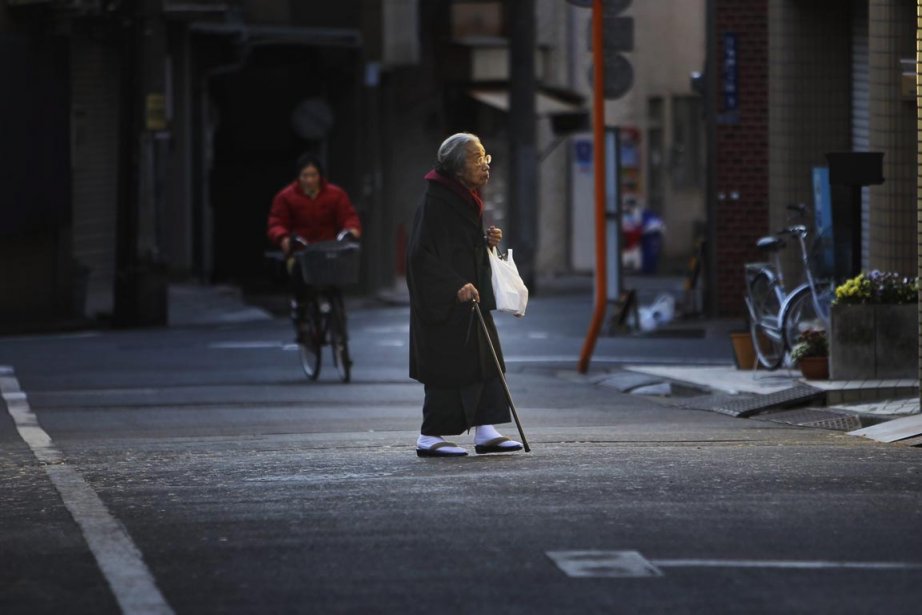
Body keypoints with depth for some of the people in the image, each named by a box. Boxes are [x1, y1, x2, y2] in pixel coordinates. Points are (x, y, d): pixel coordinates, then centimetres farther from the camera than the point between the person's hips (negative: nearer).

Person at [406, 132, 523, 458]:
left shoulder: (467, 199, 13)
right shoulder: (435, 202, -17)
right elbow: (421, 254, -21)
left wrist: (487, 241, 4)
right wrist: (456, 287, -24)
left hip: (470, 296, 9)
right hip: (443, 304, -9)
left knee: (484, 359, 5)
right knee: (448, 366, -6)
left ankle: (485, 431, 7)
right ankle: (430, 438, 2)